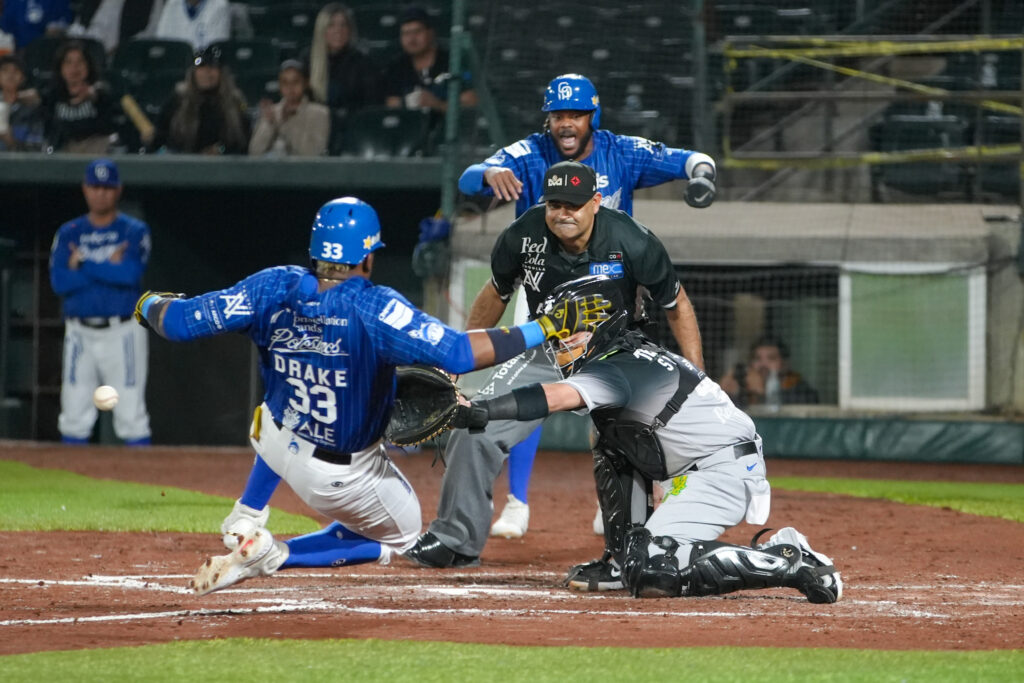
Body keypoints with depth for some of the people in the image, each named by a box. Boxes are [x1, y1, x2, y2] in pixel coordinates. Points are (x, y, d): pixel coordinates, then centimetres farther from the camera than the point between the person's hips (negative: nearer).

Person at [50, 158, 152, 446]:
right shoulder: (68, 234, 9)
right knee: (74, 417, 3)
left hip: (123, 333, -3)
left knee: (131, 414, -5)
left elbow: (131, 273, -16)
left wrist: (82, 263, -10)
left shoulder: (134, 231, 2)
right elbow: (59, 281, -5)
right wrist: (109, 266, -9)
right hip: (80, 333, 3)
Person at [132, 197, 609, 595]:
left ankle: (246, 520, 28)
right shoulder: (374, 309, -31)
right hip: (345, 477, -6)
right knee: (400, 536, 23)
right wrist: (549, 327, -35)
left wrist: (150, 304, 8)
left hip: (277, 443, 6)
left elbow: (180, 323, -16)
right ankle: (269, 557, 3)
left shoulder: (275, 290, -18)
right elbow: (459, 354, -40)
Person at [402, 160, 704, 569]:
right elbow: (496, 295, 5)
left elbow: (677, 305, -9)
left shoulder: (632, 244, -24)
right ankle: (455, 539, 5)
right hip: (545, 351, 3)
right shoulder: (523, 236, -17)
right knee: (474, 431, -9)